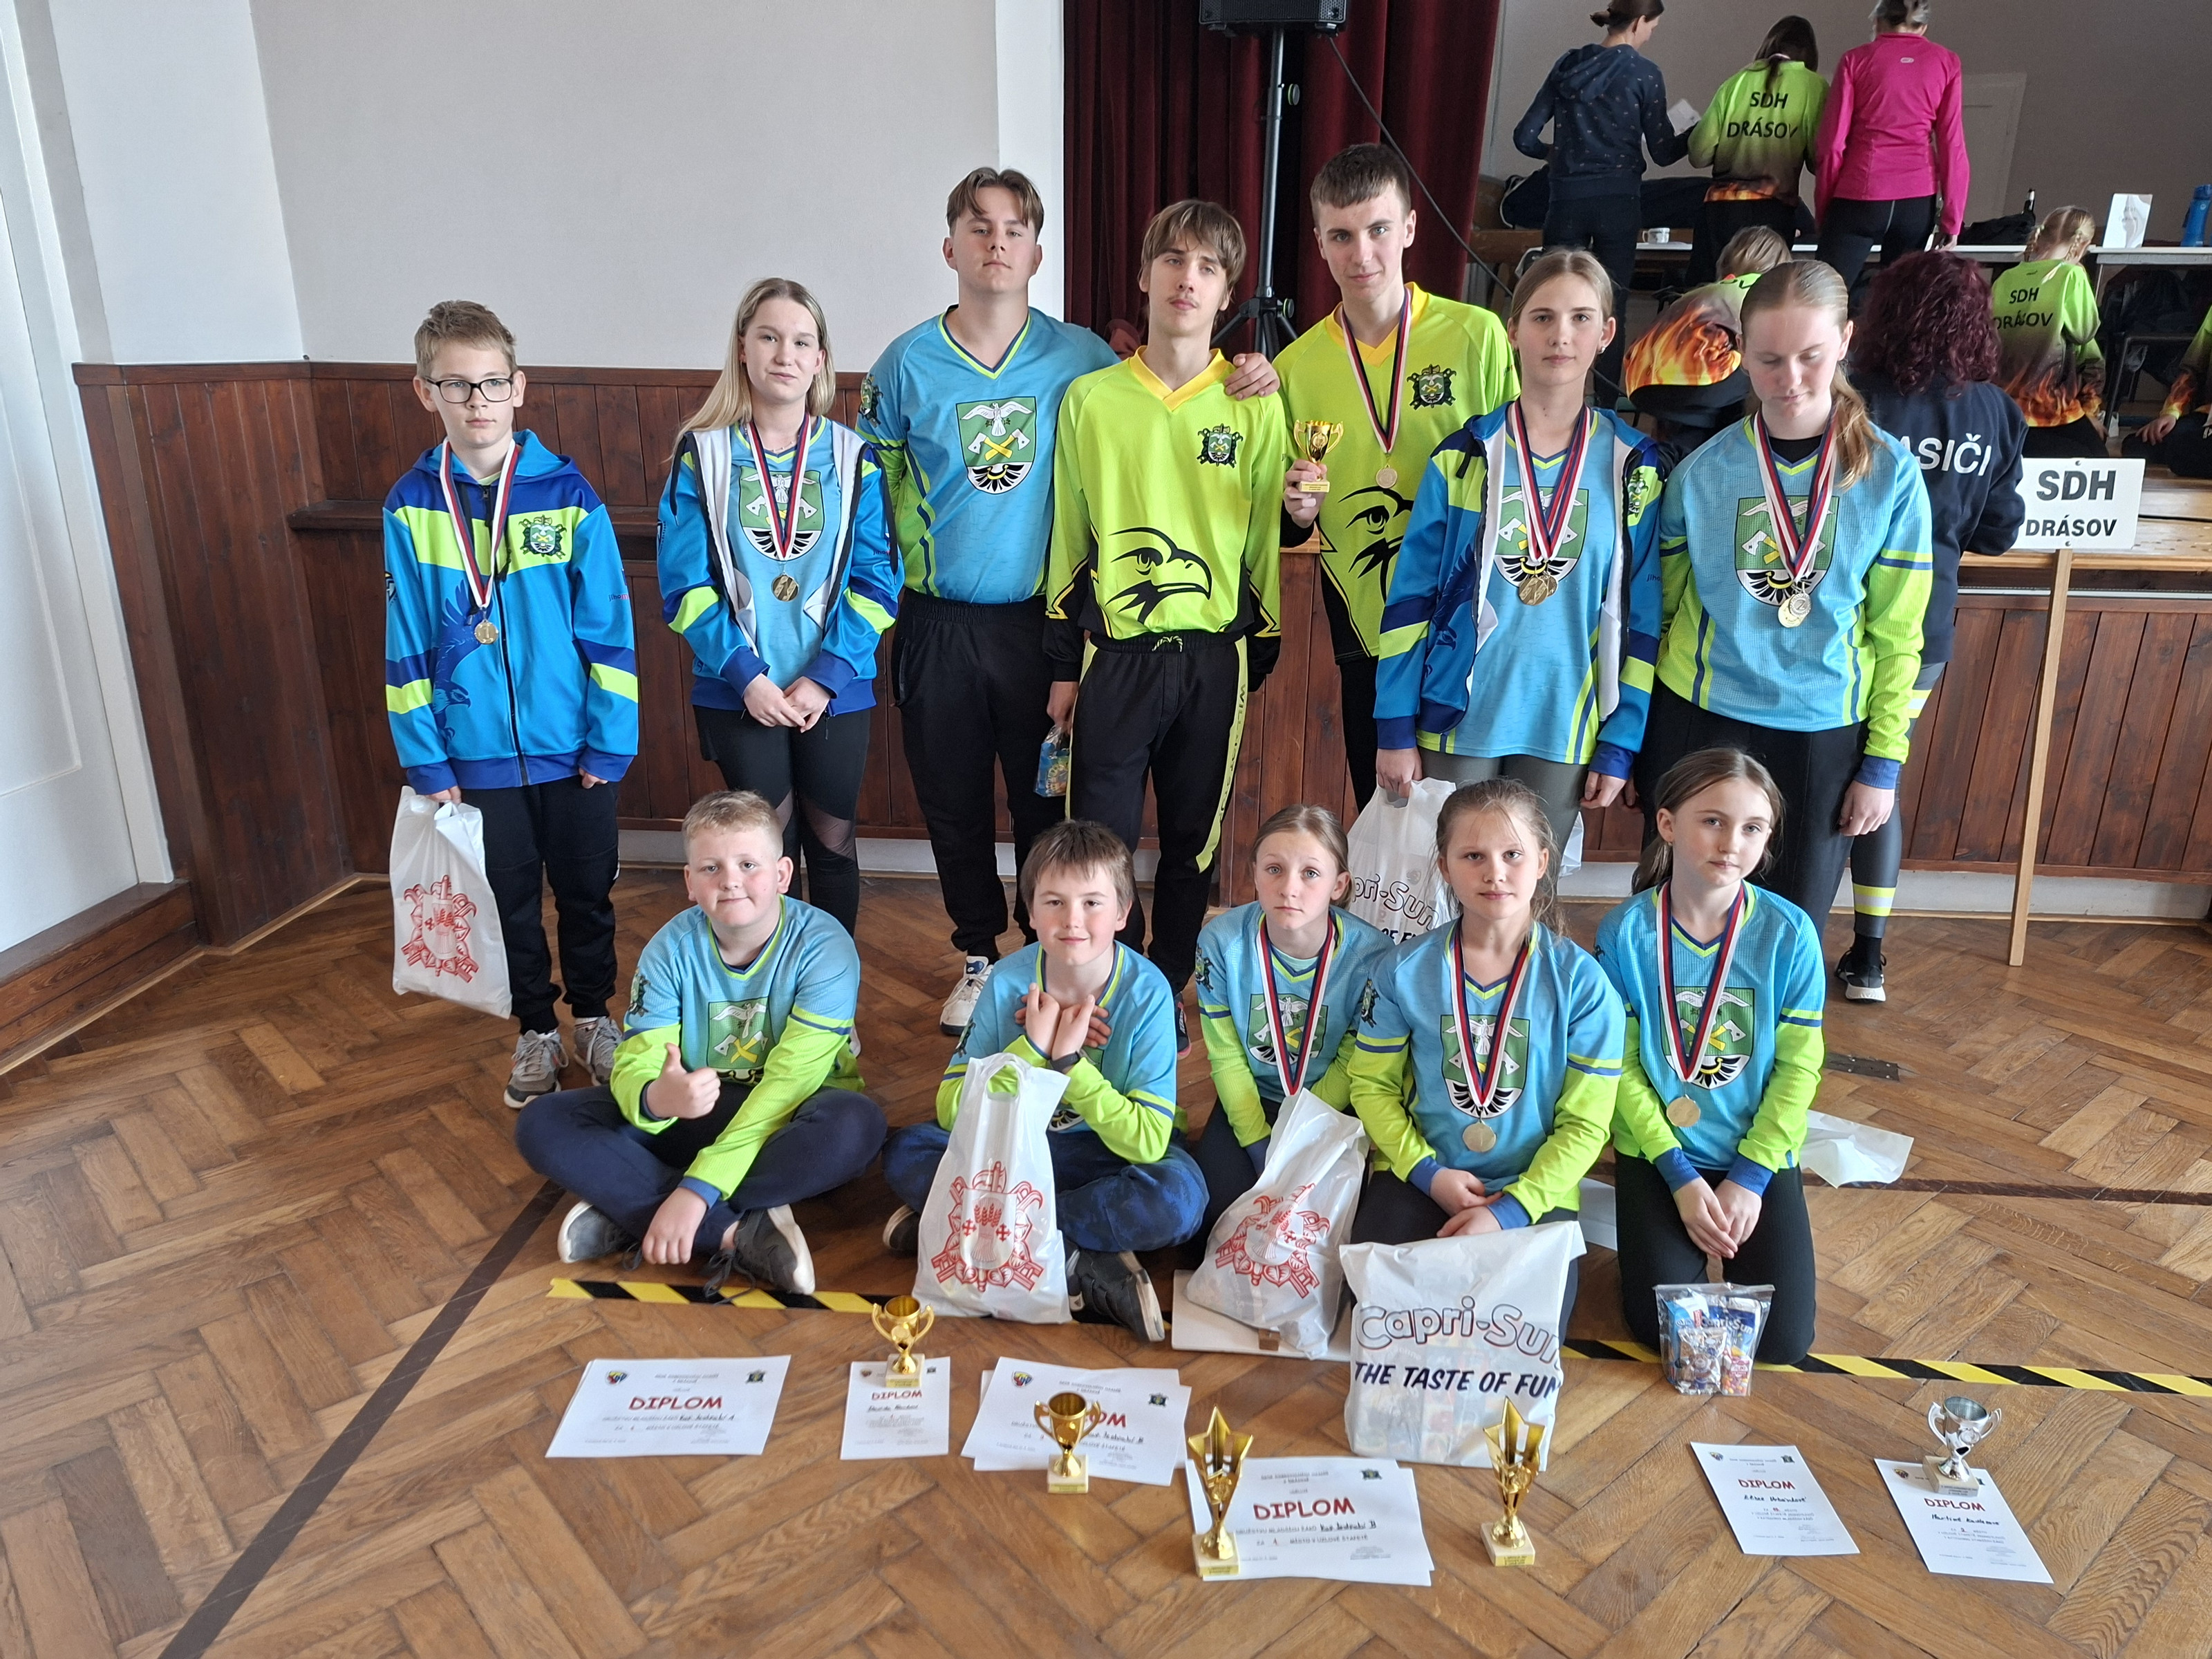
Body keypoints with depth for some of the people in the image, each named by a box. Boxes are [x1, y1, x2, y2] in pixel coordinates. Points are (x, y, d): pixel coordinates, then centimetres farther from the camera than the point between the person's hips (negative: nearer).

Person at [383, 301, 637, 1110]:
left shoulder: (567, 494, -8)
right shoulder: (410, 507, -3)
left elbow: (609, 629, -7)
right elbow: (406, 646, 1)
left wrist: (610, 742, -8)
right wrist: (425, 759, -1)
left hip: (573, 747, -1)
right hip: (478, 753, 1)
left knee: (586, 890, 12)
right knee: (512, 898, 14)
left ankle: (593, 1014, 34)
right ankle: (535, 1031, 32)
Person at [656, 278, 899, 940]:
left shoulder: (853, 458, 1)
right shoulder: (702, 454, -1)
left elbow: (876, 580, -4)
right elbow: (684, 586, -5)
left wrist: (826, 677, -13)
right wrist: (746, 676, -14)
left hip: (835, 691, 1)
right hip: (739, 693, 0)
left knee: (832, 841, 11)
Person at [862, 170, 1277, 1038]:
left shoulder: (1081, 357, 0)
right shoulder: (906, 363, 1)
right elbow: (872, 482, 9)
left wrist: (1244, 384, -7)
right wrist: (906, 561, 1)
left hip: (1042, 619, -1)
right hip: (939, 625, 1)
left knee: (1048, 804, 8)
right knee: (953, 805, 11)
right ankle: (979, 957, 32)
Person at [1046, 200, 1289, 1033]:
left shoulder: (1255, 406, 2)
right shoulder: (1090, 399, 3)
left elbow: (1267, 534, 6)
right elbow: (1068, 534, 6)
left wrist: (1259, 658, 5)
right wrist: (1062, 664, 5)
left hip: (1214, 655, 0)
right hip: (1114, 653, 0)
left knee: (1193, 841, 10)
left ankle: (1168, 991, 28)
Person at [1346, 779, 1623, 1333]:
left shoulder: (1581, 982, -7)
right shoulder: (1404, 971, -3)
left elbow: (1585, 1122, -6)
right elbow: (1372, 1084, 3)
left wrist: (1512, 1209, -15)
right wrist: (1427, 1171, -10)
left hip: (1534, 1189, -1)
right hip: (1421, 1177, 1)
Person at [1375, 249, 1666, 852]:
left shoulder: (1632, 467, 2)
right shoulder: (1464, 456, -1)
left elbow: (1641, 614, 3)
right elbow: (1410, 595, -1)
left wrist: (1620, 744, 0)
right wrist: (1395, 729, -4)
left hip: (1564, 732, 1)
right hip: (1458, 719, -1)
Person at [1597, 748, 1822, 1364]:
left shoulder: (1790, 933, -10)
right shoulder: (1625, 931, -13)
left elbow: (1798, 1066, -6)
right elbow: (1621, 1065, -10)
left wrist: (1751, 1177, -11)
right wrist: (1680, 1176, -14)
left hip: (1760, 1154, 1)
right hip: (1657, 1152, -1)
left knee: (1782, 1340, -8)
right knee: (1661, 1328, -13)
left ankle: (1730, 1229, 21)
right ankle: (1681, 1236, 19)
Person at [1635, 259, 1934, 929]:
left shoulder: (1889, 476, -4)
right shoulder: (1703, 471, -5)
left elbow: (1897, 636, 0)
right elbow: (1658, 611, 3)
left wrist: (1883, 764, -1)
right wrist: (1636, 743, 5)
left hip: (1825, 733, 0)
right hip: (1698, 721, 0)